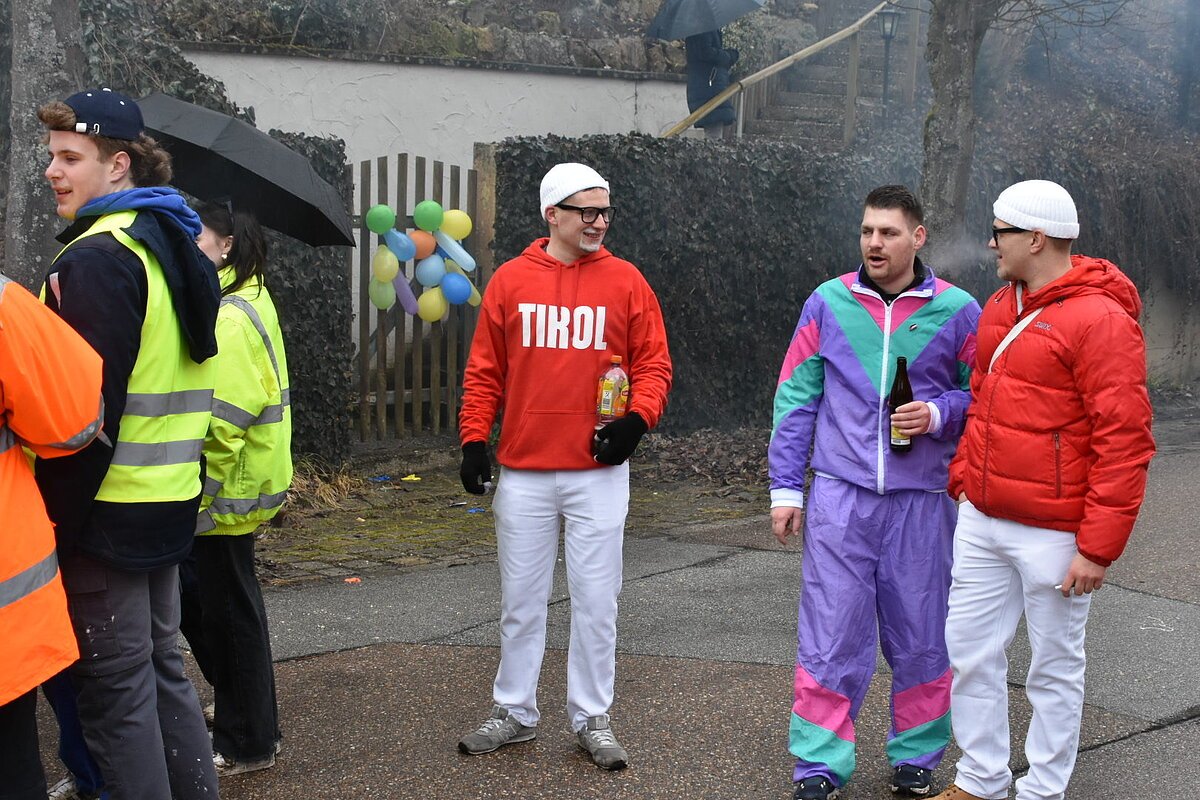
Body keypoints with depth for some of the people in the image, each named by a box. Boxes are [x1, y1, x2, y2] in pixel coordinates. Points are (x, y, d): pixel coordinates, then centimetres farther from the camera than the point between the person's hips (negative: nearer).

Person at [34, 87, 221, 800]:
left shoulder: (99, 256, -16)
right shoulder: (175, 246, 12)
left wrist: (57, 513, -17)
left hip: (110, 503, -9)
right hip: (170, 498, 9)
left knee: (116, 687, 0)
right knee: (162, 666, 18)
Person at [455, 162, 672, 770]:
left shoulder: (625, 281, 1)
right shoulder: (510, 280, 4)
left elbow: (653, 363, 3)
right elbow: (485, 370, 7)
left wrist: (636, 420, -13)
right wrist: (473, 440, 0)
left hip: (599, 470, -1)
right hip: (522, 472, 1)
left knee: (595, 600, 5)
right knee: (520, 600, 10)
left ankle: (590, 718, 18)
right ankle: (514, 712, 23)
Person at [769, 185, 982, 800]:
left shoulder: (956, 311, 1)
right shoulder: (828, 303, 3)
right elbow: (796, 399, 6)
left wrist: (938, 414, -11)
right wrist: (785, 487, 2)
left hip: (922, 502, 0)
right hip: (840, 497, 0)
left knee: (921, 640, 10)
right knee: (830, 640, 0)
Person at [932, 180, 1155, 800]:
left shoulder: (1100, 321, -17)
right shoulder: (1000, 308, 10)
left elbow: (1124, 443, -19)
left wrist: (1099, 547, -20)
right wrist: (962, 480, 14)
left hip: (1053, 534, -8)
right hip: (982, 522, 8)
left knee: (1055, 669, 8)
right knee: (969, 652, 12)